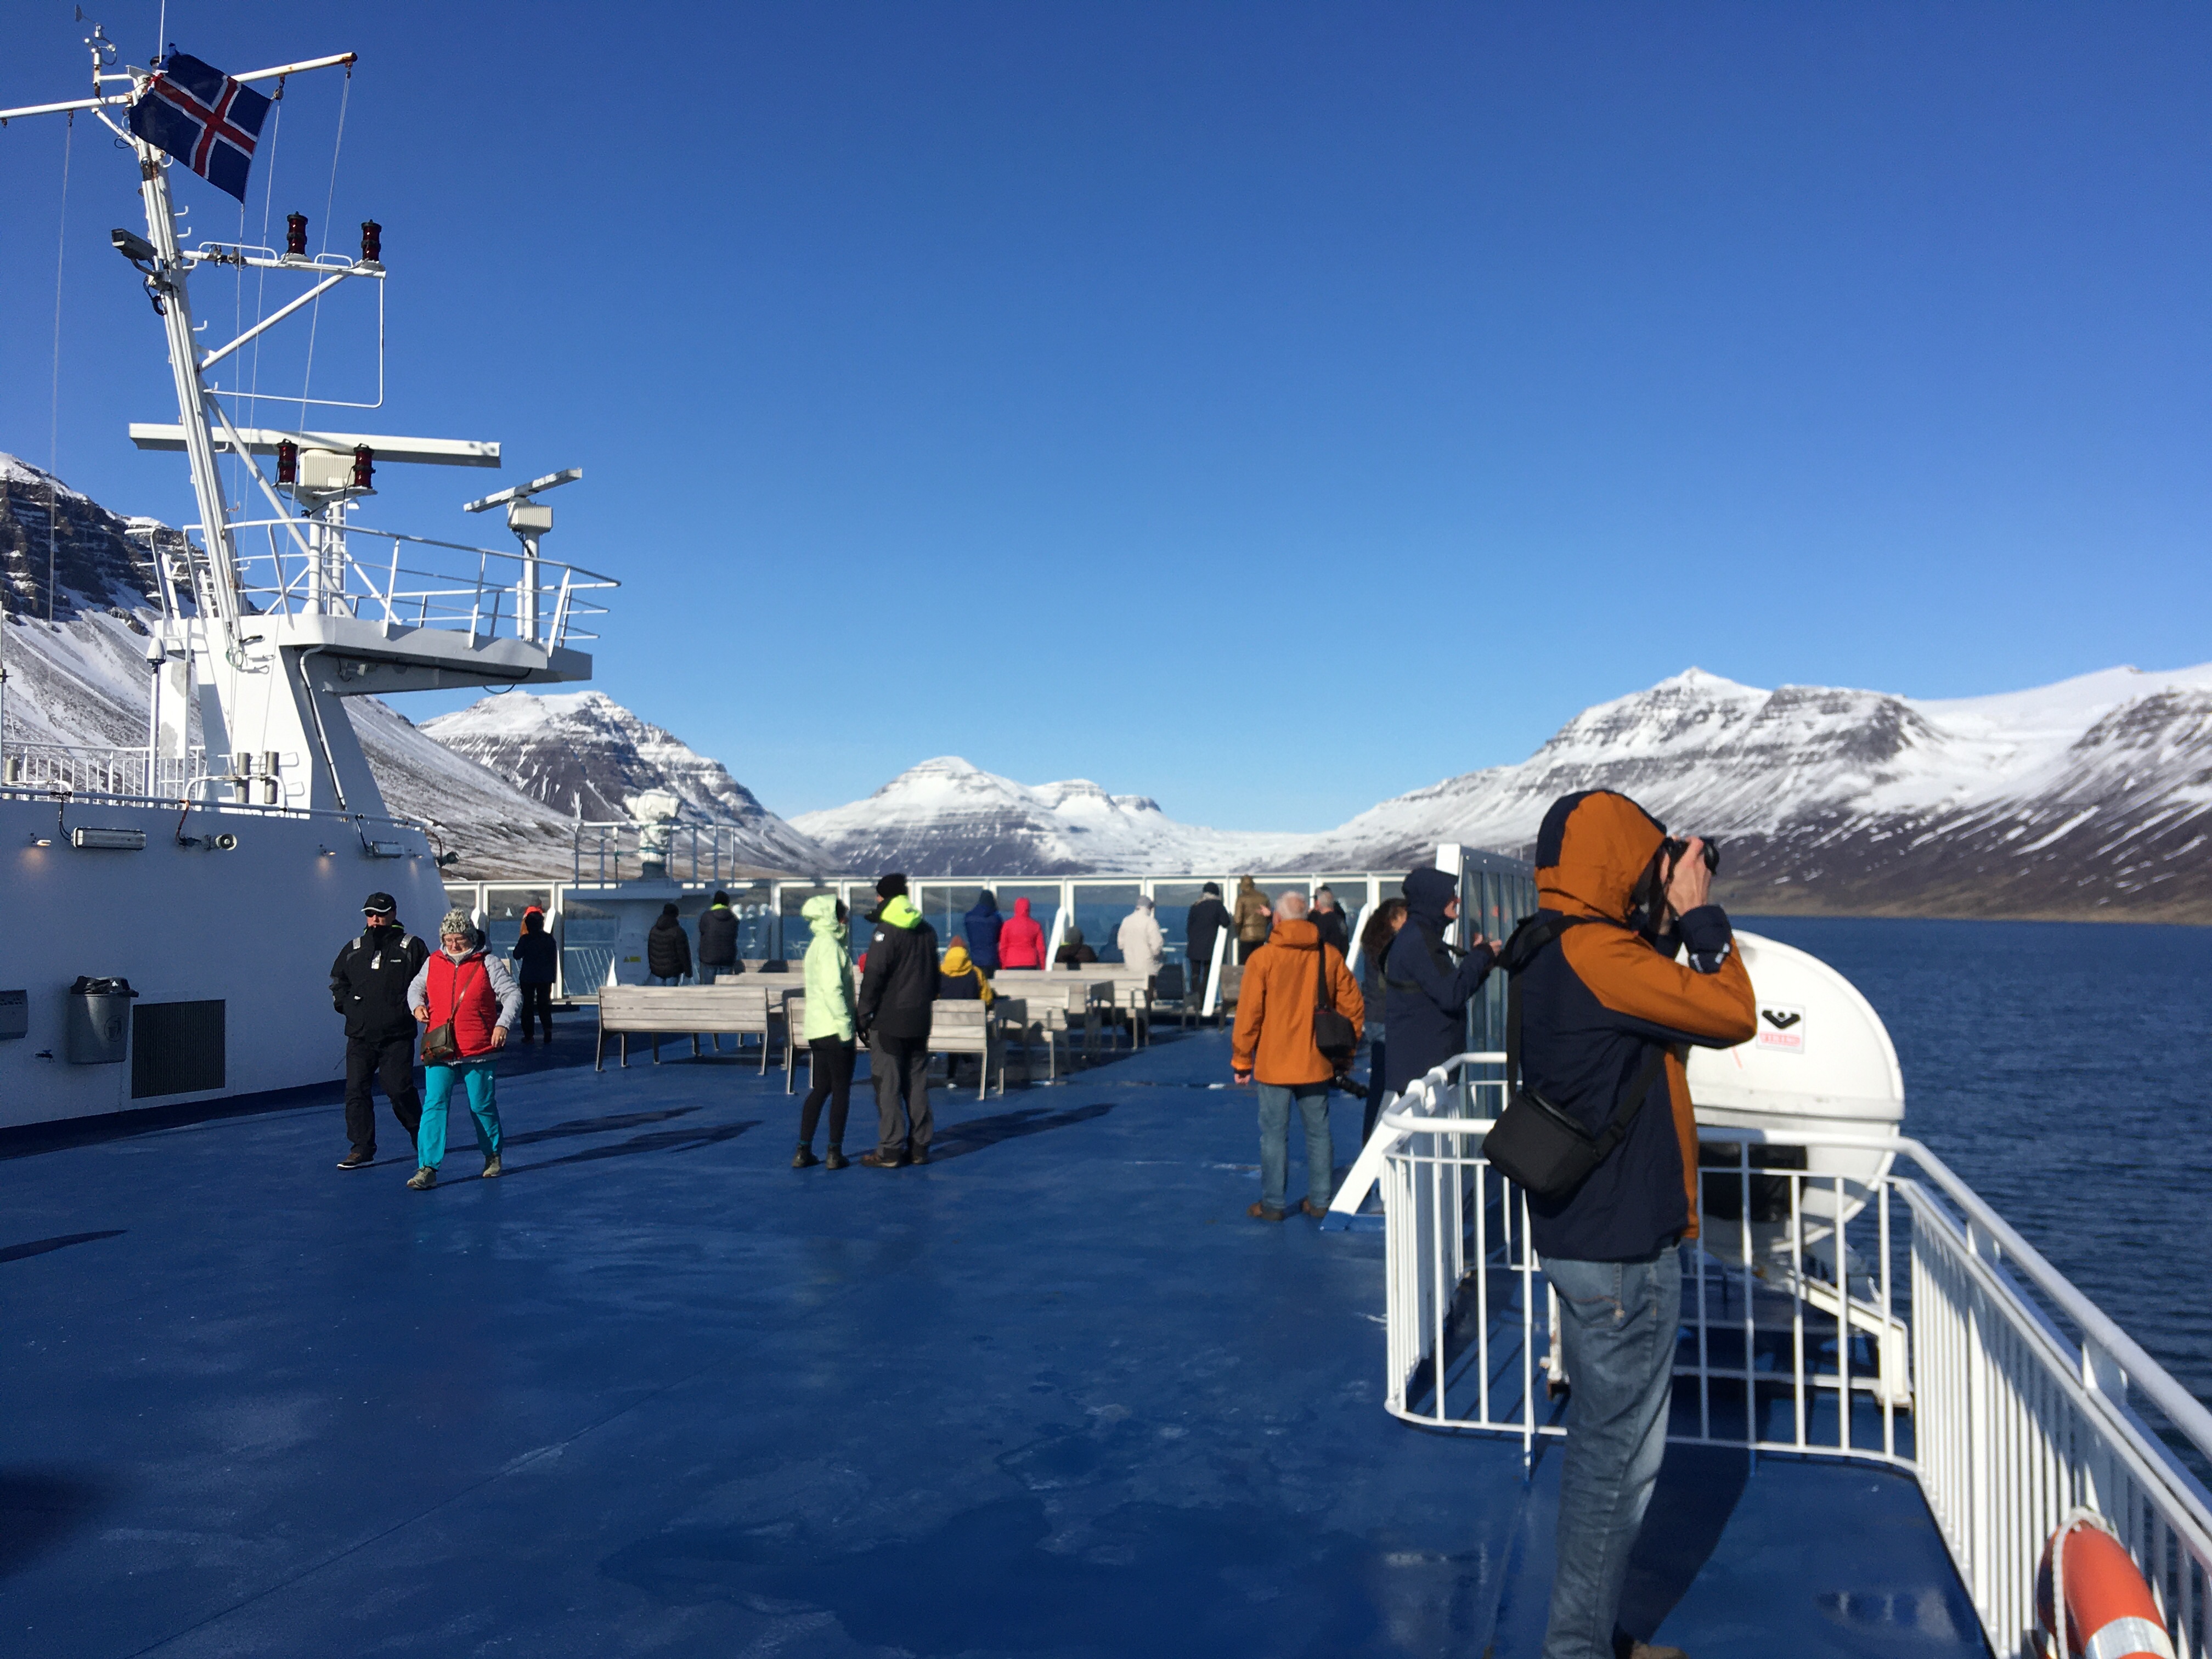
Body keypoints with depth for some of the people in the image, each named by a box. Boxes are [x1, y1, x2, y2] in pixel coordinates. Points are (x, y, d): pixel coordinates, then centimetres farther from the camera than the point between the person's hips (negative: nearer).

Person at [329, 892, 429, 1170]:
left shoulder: (411, 947, 0)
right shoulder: (353, 949, 12)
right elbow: (337, 981, 26)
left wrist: (413, 1006, -5)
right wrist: (345, 1004, 11)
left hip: (397, 1035, -4)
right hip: (360, 1035, 4)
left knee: (399, 1089, -6)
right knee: (356, 1090, -2)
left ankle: (421, 1136, 18)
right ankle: (362, 1149, 6)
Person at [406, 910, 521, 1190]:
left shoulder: (487, 964, -1)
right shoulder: (433, 963, 8)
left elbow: (512, 995, -2)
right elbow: (415, 988, 24)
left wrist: (504, 1024, -17)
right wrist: (417, 1006, 2)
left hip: (477, 1050, -2)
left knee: (483, 1106, 8)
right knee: (434, 1105, -8)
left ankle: (493, 1156, 30)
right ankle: (428, 1169, -8)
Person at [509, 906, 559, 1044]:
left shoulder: (525, 939, -11)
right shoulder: (549, 939, -2)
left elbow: (516, 955, 0)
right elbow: (554, 959, 2)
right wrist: (553, 977, 10)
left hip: (527, 977, -2)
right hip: (545, 978, 2)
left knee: (528, 1005, 6)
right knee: (544, 1004, 9)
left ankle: (528, 1035, 4)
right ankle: (548, 1033, -2)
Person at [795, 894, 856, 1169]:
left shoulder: (817, 945, 16)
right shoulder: (829, 945, -13)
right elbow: (832, 988, -22)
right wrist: (846, 1024, -20)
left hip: (817, 1029, 9)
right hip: (834, 1029, -9)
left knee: (821, 1089, 13)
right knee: (841, 1090, 0)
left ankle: (803, 1151, 12)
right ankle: (835, 1153, 4)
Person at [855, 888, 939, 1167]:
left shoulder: (885, 932, -12)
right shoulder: (927, 931, 12)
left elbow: (873, 979, -15)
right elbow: (934, 975, 20)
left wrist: (863, 1016, -9)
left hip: (888, 1022, -7)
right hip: (919, 1022, 7)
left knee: (888, 1086, -3)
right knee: (917, 1084, 11)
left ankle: (889, 1151, -3)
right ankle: (919, 1147, 14)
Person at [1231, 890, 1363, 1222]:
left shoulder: (1263, 958, -10)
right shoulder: (1331, 955, 0)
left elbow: (1248, 1014, -8)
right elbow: (1353, 1007, 3)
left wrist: (1241, 1061, 1)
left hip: (1274, 1064, -3)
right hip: (1317, 1063, 3)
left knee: (1274, 1133, 5)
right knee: (1318, 1132, 13)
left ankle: (1272, 1204, 9)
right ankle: (1320, 1201, 19)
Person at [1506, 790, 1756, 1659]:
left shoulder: (1550, 949, 9)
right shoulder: (1594, 951, -22)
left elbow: (1650, 1013, 17)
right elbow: (1733, 1016, -18)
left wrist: (1669, 927, 7)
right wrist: (1700, 914, -7)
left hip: (1589, 1235, 10)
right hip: (1622, 1249, -10)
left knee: (1602, 1446, 21)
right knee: (1618, 1459, 3)